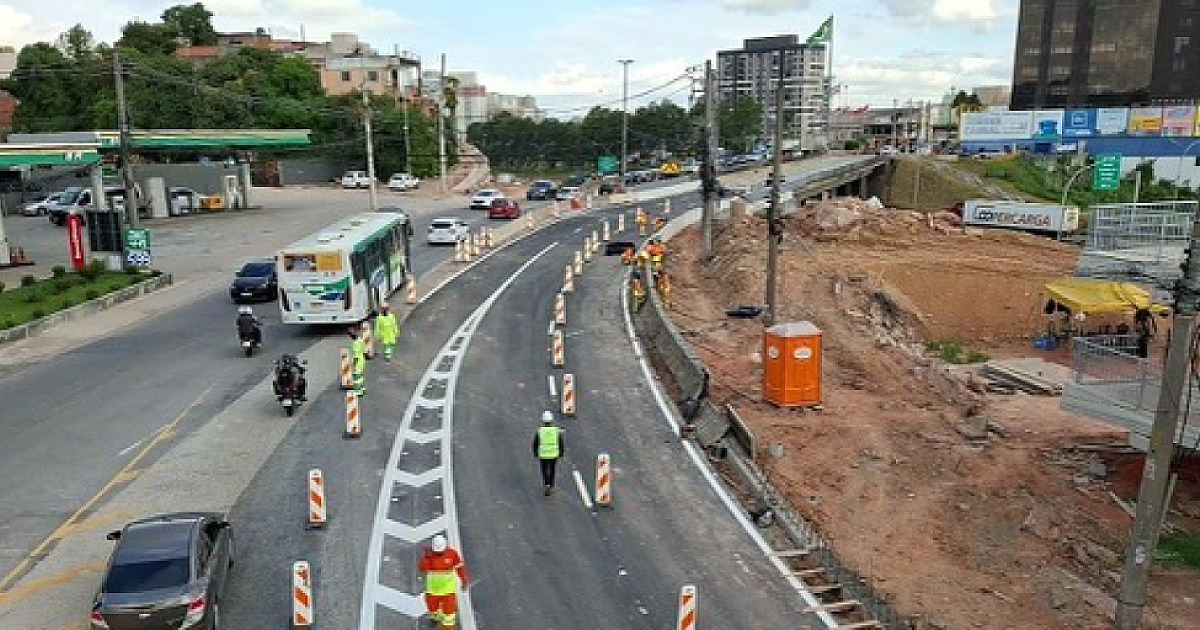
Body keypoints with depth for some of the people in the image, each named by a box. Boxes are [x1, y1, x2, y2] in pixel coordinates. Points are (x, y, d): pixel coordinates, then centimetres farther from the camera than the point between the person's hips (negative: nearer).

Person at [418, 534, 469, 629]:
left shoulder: (452, 553, -15)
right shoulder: (428, 553, -14)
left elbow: (460, 567, -1)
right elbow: (422, 569, -22)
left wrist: (464, 580, 5)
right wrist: (426, 556, -35)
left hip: (448, 587, -1)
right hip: (433, 587, 1)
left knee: (449, 609, -1)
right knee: (432, 606, 20)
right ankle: (436, 617, 53)